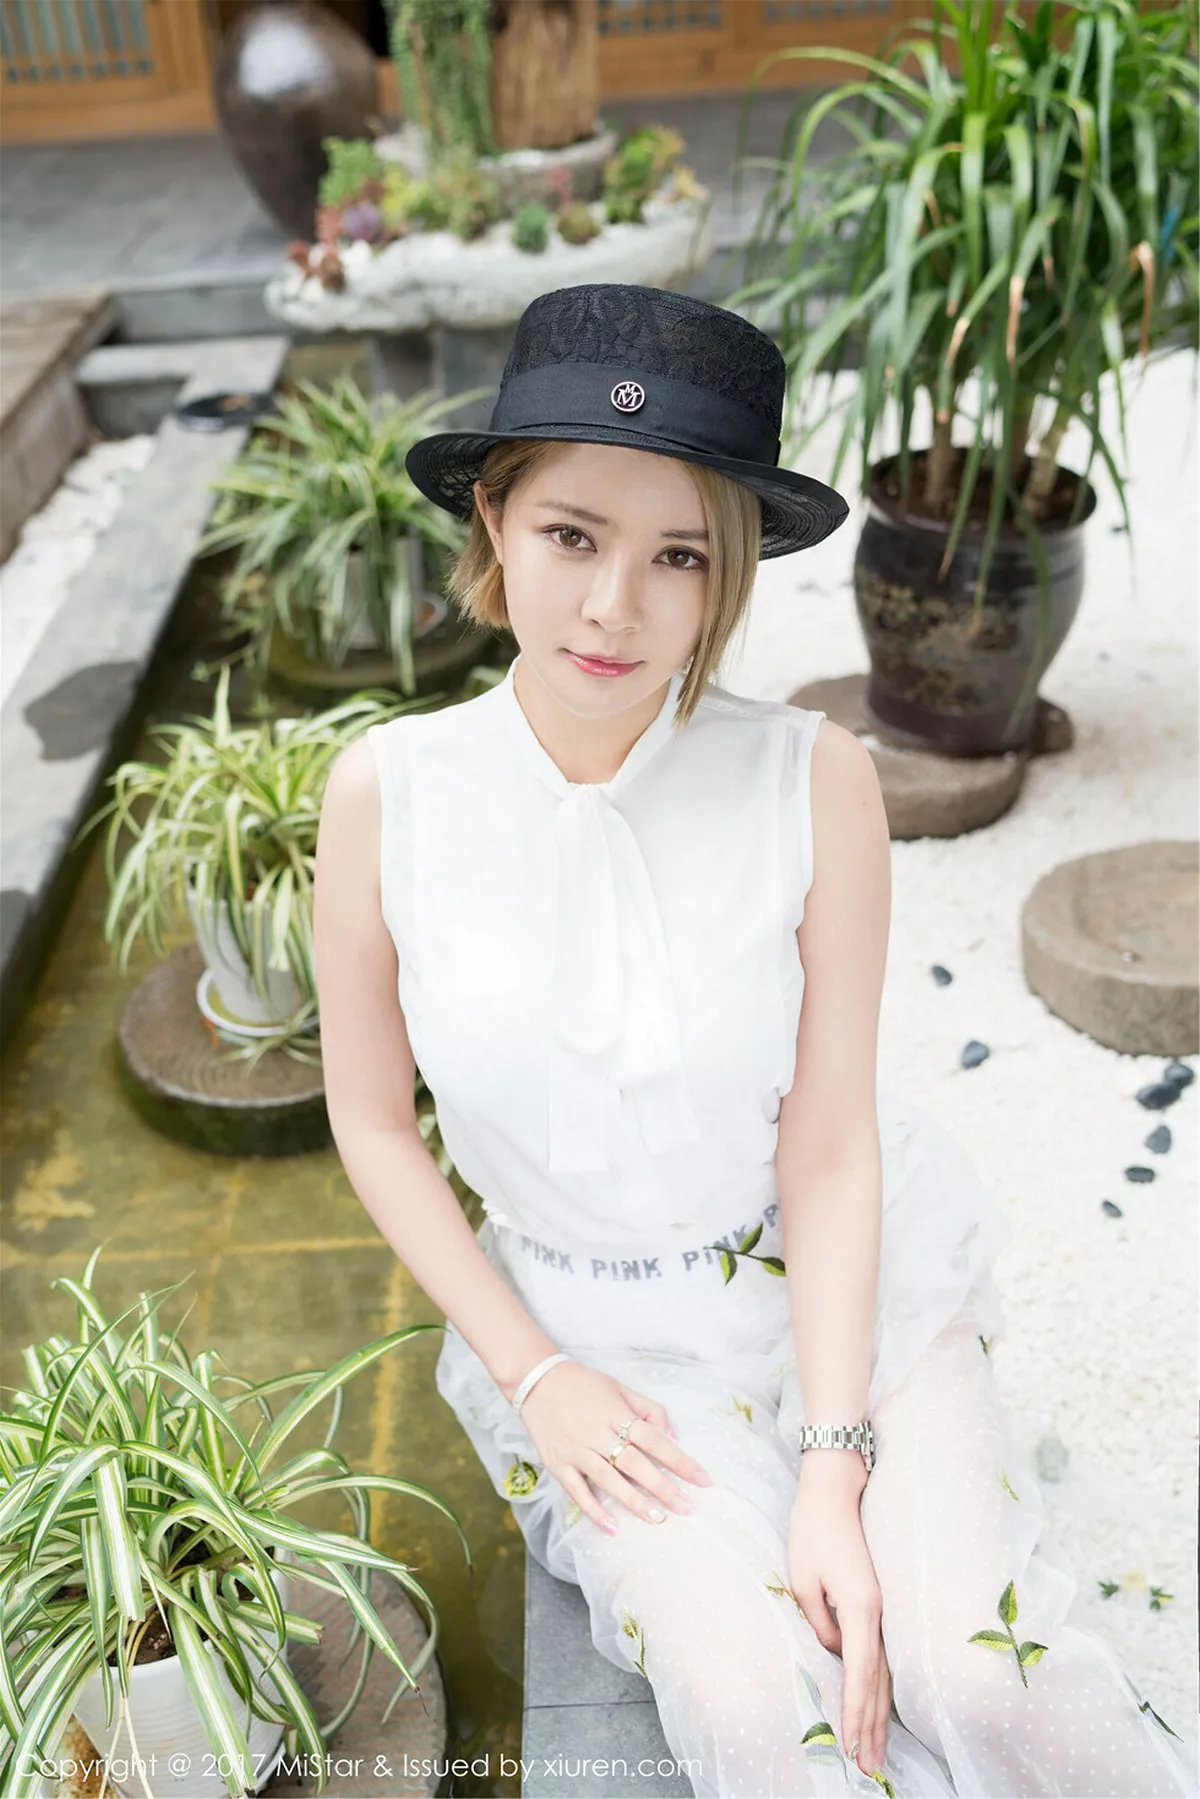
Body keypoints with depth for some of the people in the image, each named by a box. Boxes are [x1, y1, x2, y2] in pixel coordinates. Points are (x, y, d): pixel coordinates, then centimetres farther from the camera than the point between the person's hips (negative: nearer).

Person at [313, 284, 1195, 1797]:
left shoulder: (813, 779, -18)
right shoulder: (388, 794, -15)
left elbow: (831, 1147, -13)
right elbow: (374, 1121, -3)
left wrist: (834, 1469, -15)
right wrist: (534, 1375, -7)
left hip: (844, 1282, 0)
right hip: (583, 1323, 1)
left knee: (983, 1664, -17)